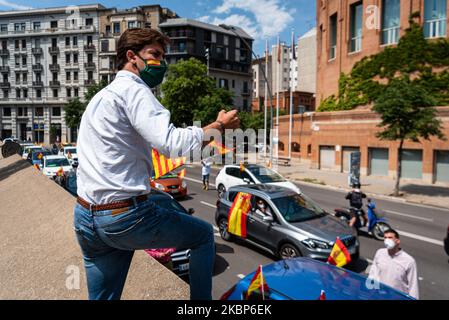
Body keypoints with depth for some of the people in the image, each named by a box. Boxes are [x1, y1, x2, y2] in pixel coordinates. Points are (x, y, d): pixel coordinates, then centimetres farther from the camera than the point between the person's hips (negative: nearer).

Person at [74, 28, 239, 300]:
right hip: (125, 216, -9)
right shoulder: (133, 89, -10)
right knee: (204, 235, 12)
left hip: (86, 217, 9)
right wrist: (219, 125, -11)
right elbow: (171, 142, -24)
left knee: (102, 295, 21)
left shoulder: (101, 96, 21)